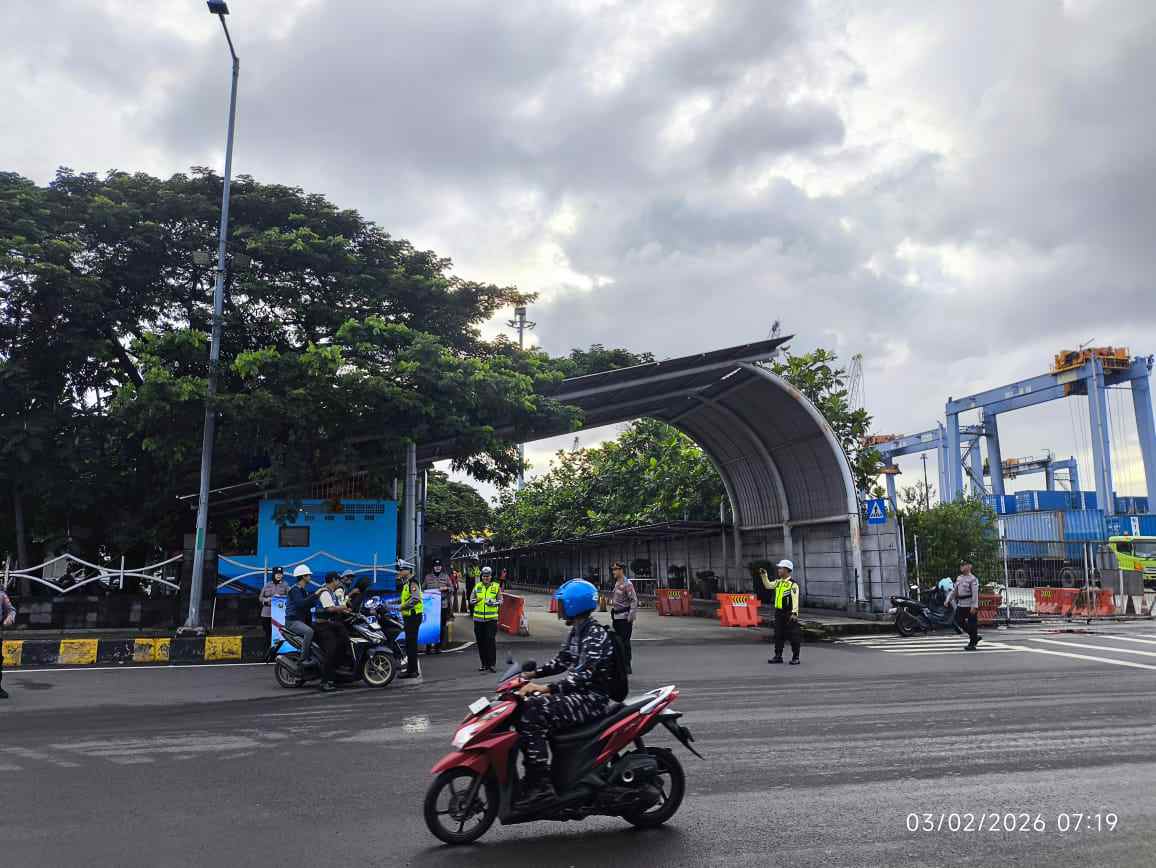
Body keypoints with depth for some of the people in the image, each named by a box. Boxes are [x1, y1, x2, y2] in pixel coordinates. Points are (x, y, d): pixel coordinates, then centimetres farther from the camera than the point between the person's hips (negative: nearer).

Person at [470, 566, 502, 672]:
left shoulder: (496, 587, 3)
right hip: (478, 619, 3)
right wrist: (476, 600, -14)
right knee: (481, 641, 7)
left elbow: (500, 601, -1)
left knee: (491, 640, -8)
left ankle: (492, 664, -2)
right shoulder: (477, 586, 9)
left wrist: (492, 602, -20)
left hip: (491, 618, -3)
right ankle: (484, 664, 17)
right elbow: (471, 600, 8)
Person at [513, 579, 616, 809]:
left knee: (531, 715, -25)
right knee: (526, 707, 6)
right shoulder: (577, 631, 14)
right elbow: (561, 662, 20)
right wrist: (532, 674, 8)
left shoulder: (596, 634, -17)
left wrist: (547, 688, -37)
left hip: (591, 698, -10)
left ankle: (540, 786, -23)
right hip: (579, 694, 10)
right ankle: (534, 777, 11)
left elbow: (583, 673, -28)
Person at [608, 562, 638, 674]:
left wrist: (631, 616, -19)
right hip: (616, 617, 9)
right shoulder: (616, 584, 13)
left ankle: (627, 666, 1)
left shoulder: (627, 584, -13)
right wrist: (612, 614, 17)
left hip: (624, 617, -9)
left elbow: (634, 600, -16)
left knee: (625, 641, -5)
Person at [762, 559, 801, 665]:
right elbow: (768, 585, 21)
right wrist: (764, 576, 10)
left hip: (789, 613, -8)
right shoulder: (778, 582, 10)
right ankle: (778, 656, 19)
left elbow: (795, 600, -18)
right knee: (778, 635, 11)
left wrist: (794, 613, -25)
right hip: (779, 612, 8)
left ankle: (795, 658, 7)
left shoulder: (793, 584, -13)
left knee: (793, 636, 0)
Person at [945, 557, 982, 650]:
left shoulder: (973, 579, -10)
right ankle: (975, 637, 25)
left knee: (972, 624, 0)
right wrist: (948, 600, 8)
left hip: (970, 606, -8)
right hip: (961, 605, 8)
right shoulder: (959, 578, 13)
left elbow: (975, 593, -18)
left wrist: (974, 606, -25)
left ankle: (972, 644, 10)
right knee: (959, 621, 9)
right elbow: (954, 591, 17)